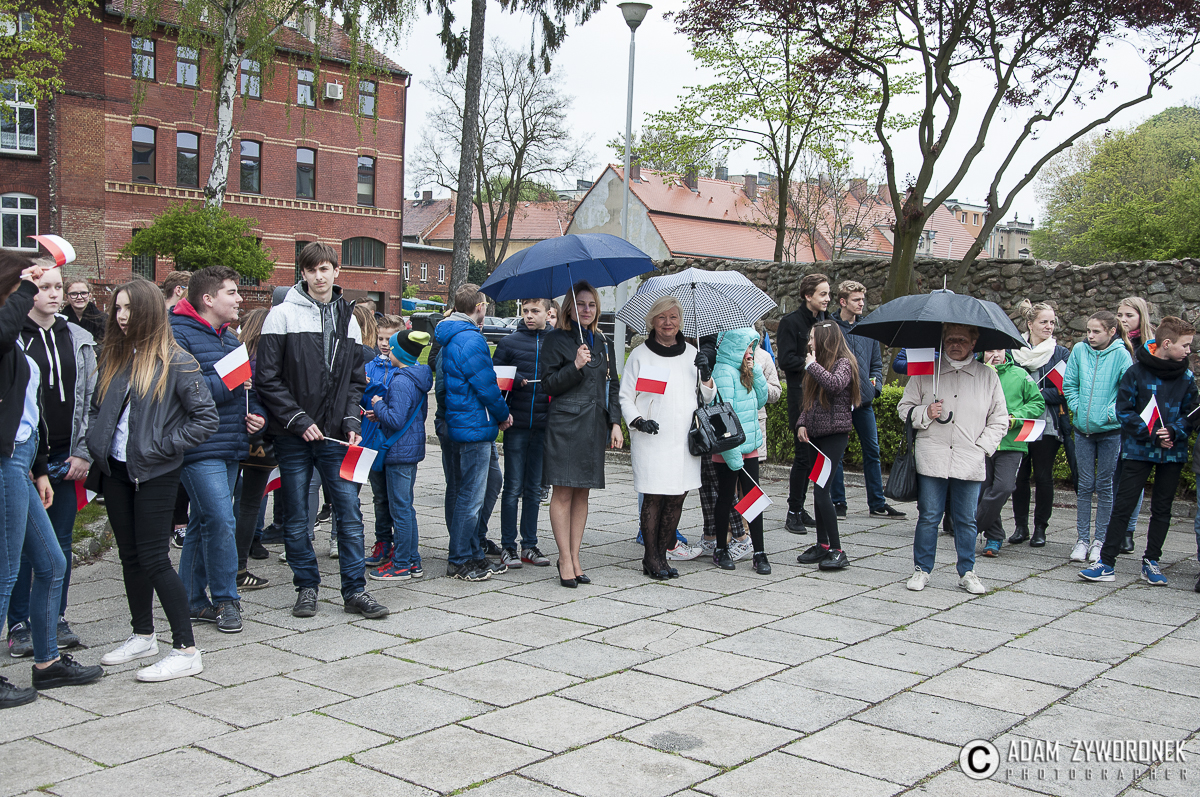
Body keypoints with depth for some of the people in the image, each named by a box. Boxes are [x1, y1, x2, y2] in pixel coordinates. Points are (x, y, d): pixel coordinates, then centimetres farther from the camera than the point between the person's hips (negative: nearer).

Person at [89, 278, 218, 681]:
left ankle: (186, 650, 0)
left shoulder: (175, 362, -11)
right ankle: (143, 635, 30)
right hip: (116, 471, 7)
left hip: (155, 474, -6)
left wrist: (164, 445, -15)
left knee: (153, 558, -6)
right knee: (130, 555, 14)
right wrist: (96, 444, 8)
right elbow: (96, 408, 22)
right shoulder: (114, 357, 9)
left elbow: (207, 417, -14)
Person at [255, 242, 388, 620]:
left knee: (350, 512, 0)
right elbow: (267, 379, -7)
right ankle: (306, 586, 20)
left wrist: (352, 422, 0)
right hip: (293, 436, -3)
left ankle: (355, 590, 8)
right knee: (297, 518, 7)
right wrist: (299, 420, -13)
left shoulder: (348, 319, 11)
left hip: (334, 434, 3)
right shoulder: (283, 315, -3)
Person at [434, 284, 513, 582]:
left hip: (458, 425, 10)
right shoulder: (471, 339, -17)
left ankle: (473, 555, 24)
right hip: (476, 427, -10)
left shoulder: (448, 339, 15)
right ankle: (459, 561, 3)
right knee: (471, 497, -3)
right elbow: (486, 385, -17)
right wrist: (503, 415, -1)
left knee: (468, 493, 16)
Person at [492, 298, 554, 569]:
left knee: (535, 488, 10)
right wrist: (514, 380, -14)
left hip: (543, 426, 2)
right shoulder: (509, 342, 3)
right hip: (517, 425, -2)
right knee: (513, 487, 1)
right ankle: (507, 546, 9)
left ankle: (530, 545, 18)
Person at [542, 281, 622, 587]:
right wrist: (575, 366, -19)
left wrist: (615, 423, 6)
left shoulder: (604, 343, 15)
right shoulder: (556, 339, 0)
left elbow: (612, 385, 15)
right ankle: (565, 560, 2)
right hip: (565, 424, -5)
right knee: (563, 493, -4)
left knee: (582, 493, 7)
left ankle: (574, 557, 12)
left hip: (595, 425, 5)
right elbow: (549, 384, -5)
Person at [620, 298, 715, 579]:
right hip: (651, 439, -4)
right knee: (653, 498, -6)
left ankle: (661, 555, 14)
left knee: (677, 498, 3)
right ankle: (651, 559, 4)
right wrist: (638, 421, -12)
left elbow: (708, 397, 17)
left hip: (684, 440, 4)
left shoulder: (691, 353, 14)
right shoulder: (640, 355, 4)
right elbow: (625, 398, 5)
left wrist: (706, 374, -2)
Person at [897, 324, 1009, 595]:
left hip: (970, 461, 1)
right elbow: (904, 407, 12)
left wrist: (982, 447, -1)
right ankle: (922, 570, 14)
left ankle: (966, 572, 19)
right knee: (928, 517, 3)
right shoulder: (926, 372, 6)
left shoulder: (987, 376, 8)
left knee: (966, 520, 7)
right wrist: (925, 413, -8)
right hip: (932, 458, -1)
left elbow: (1000, 420, 11)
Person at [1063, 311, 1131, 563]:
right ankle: (1081, 538, 13)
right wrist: (1077, 408, -1)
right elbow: (1069, 384, 8)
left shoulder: (1120, 354, -7)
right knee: (1085, 485, 7)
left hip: (1110, 430, -2)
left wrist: (1111, 413, -12)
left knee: (1104, 485, 6)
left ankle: (1100, 540, 14)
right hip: (1083, 428, 2)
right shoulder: (1079, 350, 1)